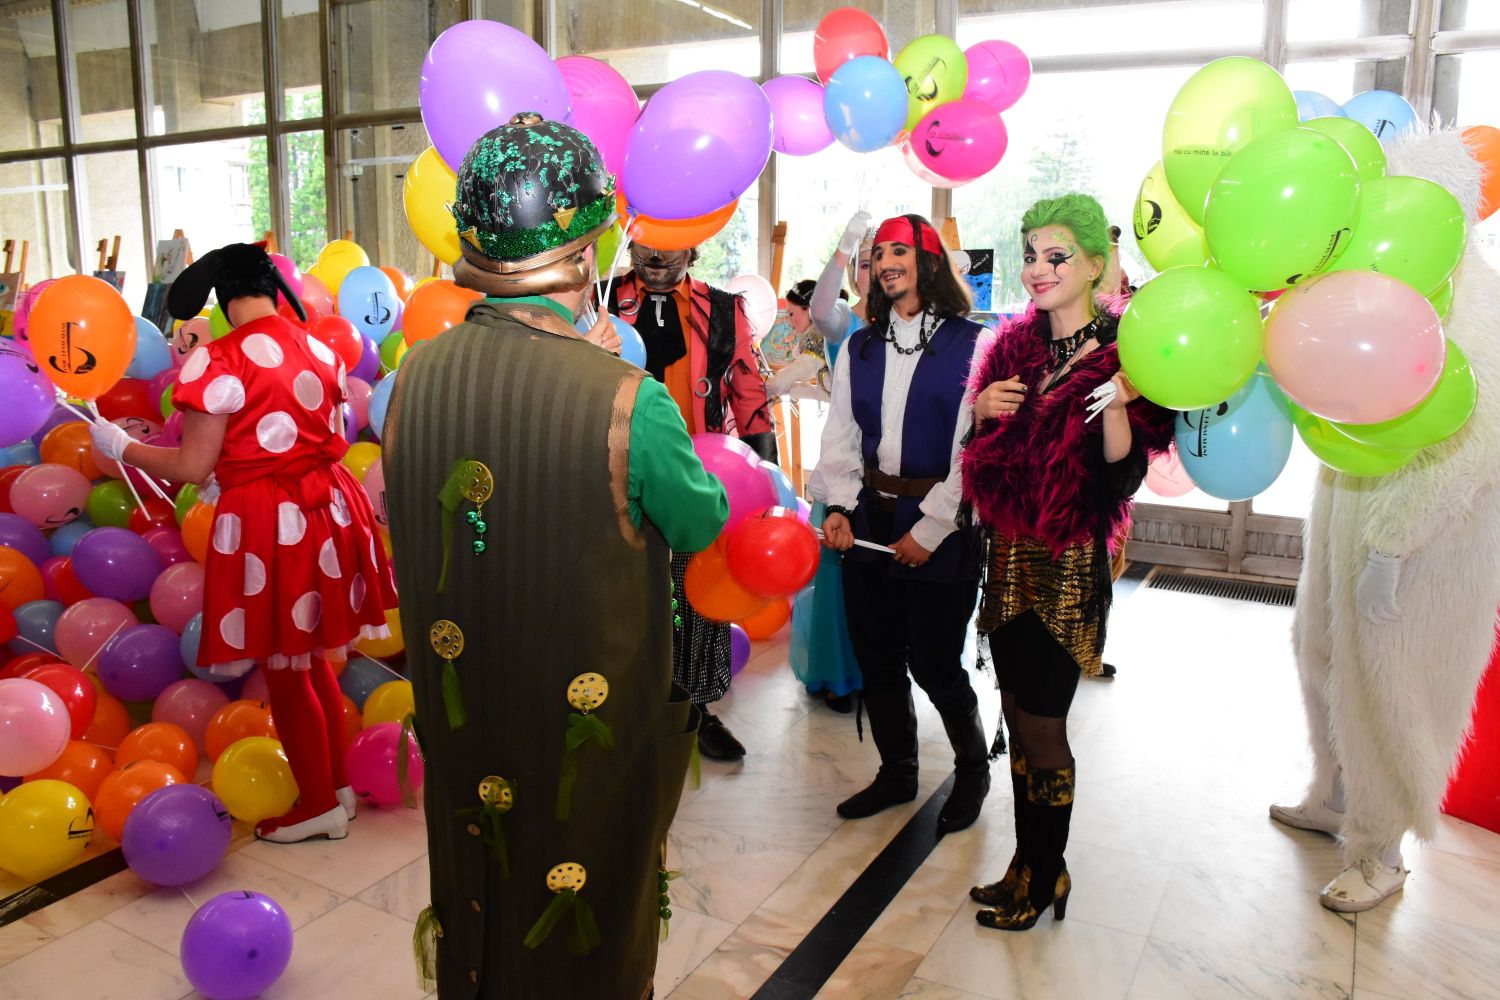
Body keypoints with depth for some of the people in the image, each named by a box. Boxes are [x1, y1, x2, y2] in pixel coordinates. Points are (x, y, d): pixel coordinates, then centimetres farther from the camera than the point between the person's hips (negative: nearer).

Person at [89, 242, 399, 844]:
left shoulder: (216, 362, -14)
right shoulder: (319, 350, 5)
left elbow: (192, 466, -13)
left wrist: (119, 446, 4)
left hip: (265, 525, -6)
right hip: (325, 511, 6)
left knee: (285, 674, 10)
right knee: (314, 660, 20)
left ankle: (319, 806, 23)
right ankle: (338, 787, 32)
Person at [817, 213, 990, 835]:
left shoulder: (970, 345, -8)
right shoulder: (859, 348, 10)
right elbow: (840, 436, 10)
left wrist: (929, 530, -13)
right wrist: (839, 507, -4)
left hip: (942, 529, -5)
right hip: (871, 520, 5)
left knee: (933, 662, 2)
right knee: (876, 657, 12)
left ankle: (973, 768, 30)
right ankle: (896, 773, 33)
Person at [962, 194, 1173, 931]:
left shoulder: (1120, 352, -11)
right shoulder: (1016, 344, 7)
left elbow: (1124, 476, -16)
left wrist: (1116, 407, -33)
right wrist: (981, 411, -6)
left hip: (1068, 564, -6)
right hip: (1009, 552, 6)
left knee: (1041, 726, 3)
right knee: (1018, 713, 14)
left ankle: (1045, 876, 25)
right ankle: (1027, 863, 31)